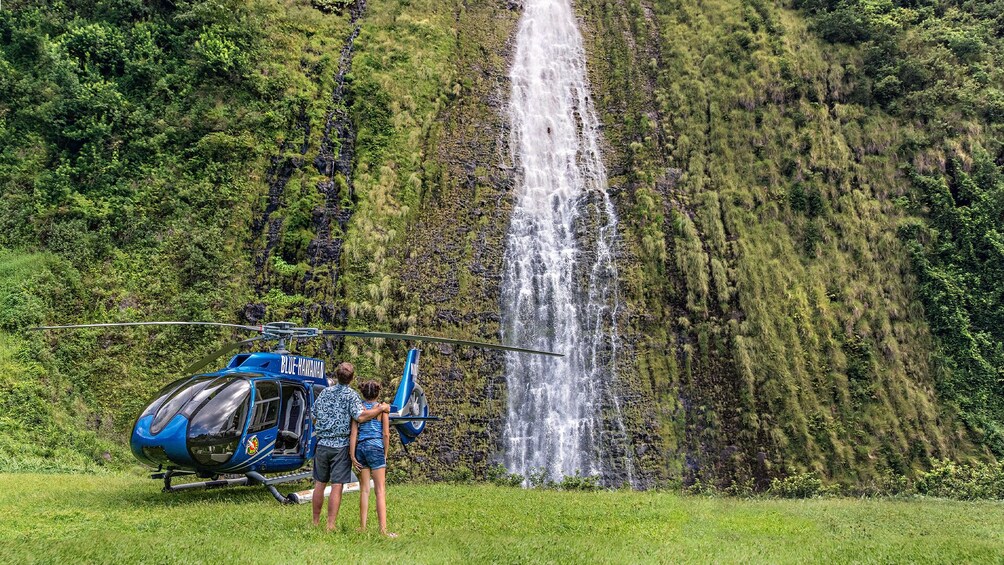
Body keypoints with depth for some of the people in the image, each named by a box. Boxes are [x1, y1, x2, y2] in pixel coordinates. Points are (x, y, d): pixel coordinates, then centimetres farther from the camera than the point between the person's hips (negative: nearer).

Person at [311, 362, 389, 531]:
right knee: (337, 486, -2)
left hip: (322, 444, 5)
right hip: (341, 446, -5)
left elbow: (314, 417, 14)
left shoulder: (325, 392, 8)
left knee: (319, 484, 12)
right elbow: (360, 416, -21)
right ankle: (330, 525, -2)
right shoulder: (351, 395, -7)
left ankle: (315, 522, 20)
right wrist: (381, 409, -10)